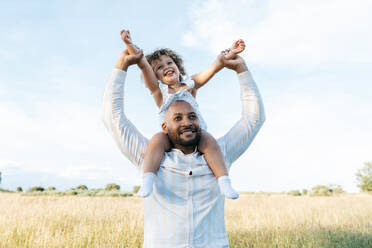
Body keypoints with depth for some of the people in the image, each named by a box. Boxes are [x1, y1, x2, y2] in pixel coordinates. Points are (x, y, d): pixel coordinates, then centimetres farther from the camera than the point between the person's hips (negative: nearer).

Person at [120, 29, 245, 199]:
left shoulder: (190, 85, 15)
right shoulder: (158, 89, 12)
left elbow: (211, 70, 1)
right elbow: (143, 65, -2)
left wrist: (226, 57, -15)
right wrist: (130, 46, -14)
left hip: (196, 133, 1)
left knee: (208, 139, -29)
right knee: (158, 139, -30)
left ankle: (224, 182, -29)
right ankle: (147, 181, -36)